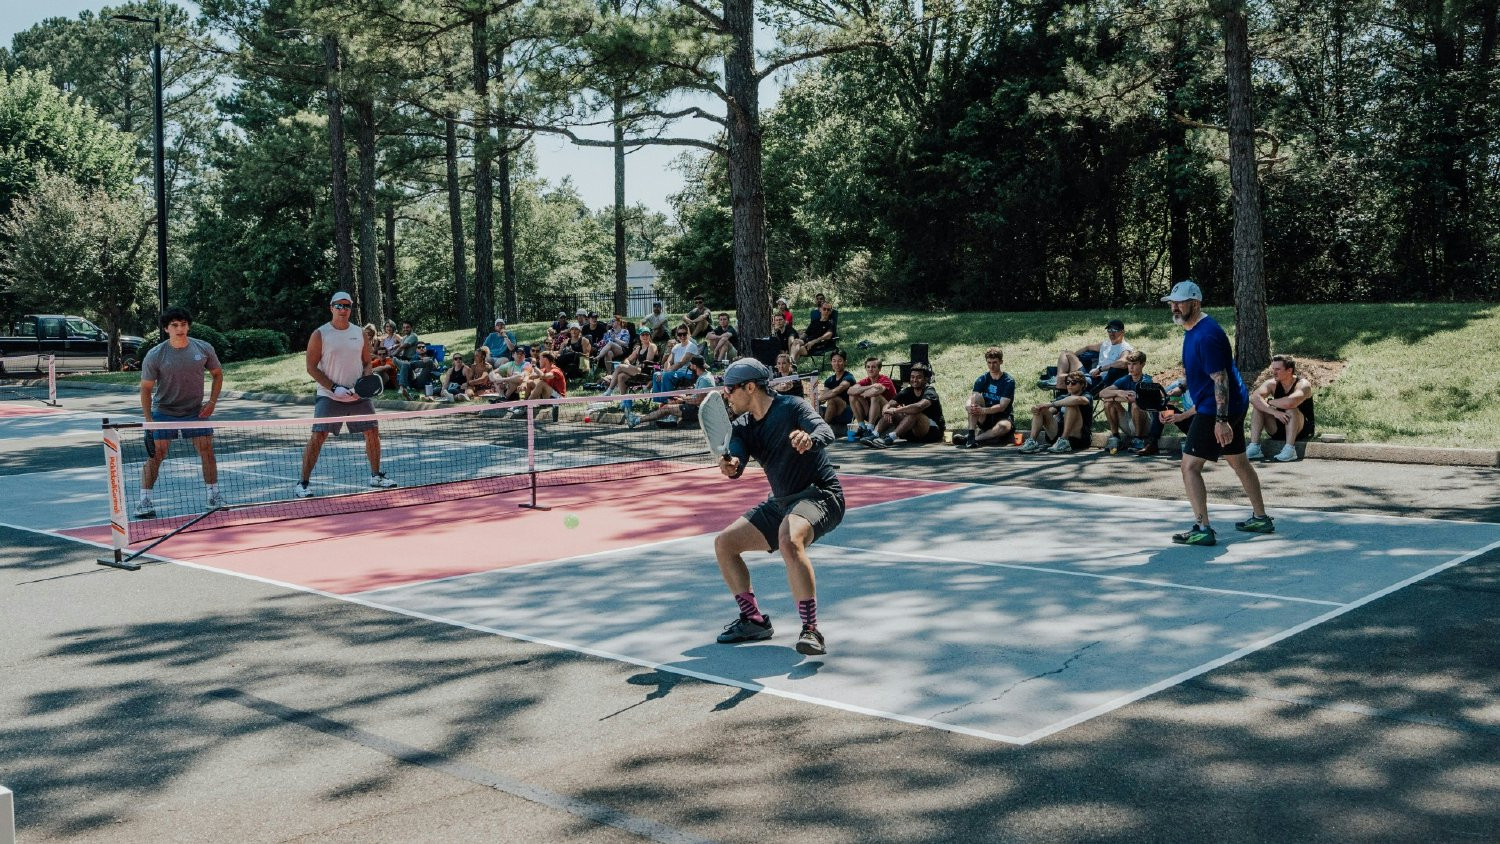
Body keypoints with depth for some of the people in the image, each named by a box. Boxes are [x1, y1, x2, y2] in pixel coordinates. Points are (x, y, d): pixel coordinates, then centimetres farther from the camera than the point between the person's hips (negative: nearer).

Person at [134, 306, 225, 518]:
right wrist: (148, 420, -12)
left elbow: (217, 373, 9)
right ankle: (144, 501, 3)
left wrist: (212, 401, -2)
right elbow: (146, 388, -6)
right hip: (163, 412, -2)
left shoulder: (204, 349, -6)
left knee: (207, 451, -2)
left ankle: (214, 496, 11)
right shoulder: (155, 355, -12)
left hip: (196, 411, 2)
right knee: (155, 455, -5)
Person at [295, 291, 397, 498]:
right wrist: (334, 388, -17)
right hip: (329, 396, -4)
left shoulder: (359, 333, 8)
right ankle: (302, 484, -4)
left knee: (373, 433, 5)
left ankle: (376, 476, 22)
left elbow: (367, 363, 15)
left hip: (358, 396, 4)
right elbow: (311, 367, -7)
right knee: (317, 436, -11)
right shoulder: (320, 334, -4)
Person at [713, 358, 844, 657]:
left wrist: (810, 439, -54)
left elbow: (826, 432, -30)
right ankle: (754, 620, 16)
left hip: (819, 494, -9)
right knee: (723, 543, 6)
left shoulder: (791, 408, -13)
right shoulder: (743, 426, 7)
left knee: (789, 541, -38)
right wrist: (731, 466, -36)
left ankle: (811, 630, -35)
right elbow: (736, 460, -11)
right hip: (781, 502, 9)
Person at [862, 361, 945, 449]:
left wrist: (896, 410, -36)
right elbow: (888, 404, -7)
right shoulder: (907, 391, 4)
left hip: (934, 431, -6)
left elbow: (919, 406, -37)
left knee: (914, 413, -33)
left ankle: (890, 438, -46)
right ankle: (874, 436, -30)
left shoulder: (929, 391, -14)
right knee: (891, 412, -10)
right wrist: (886, 410, -32)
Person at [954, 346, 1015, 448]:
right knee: (976, 397, -23)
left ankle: (972, 438, -32)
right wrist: (969, 407, -35)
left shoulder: (1009, 381, -8)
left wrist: (982, 410, -33)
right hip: (985, 420, 3)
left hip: (1002, 418, -3)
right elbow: (970, 399, -11)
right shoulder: (982, 379, 2)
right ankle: (971, 435, -32)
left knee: (1004, 426, -39)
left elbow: (1002, 407, -19)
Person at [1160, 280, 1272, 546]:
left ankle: (1202, 529, -10)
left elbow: (1220, 379, -25)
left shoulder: (1206, 335, -21)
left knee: (1190, 466, -10)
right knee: (1239, 462, 20)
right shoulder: (1193, 330, 11)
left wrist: (1220, 420, -28)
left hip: (1217, 408, -11)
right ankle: (1261, 518, 32)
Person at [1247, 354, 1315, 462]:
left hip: (1303, 430, -5)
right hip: (1279, 431, 5)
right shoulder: (1272, 384, -5)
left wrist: (1270, 402, -21)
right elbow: (1254, 397, -24)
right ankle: (1254, 448, -21)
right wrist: (1274, 411, -37)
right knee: (1258, 406, -12)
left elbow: (1289, 402, -40)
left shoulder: (1303, 385, -19)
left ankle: (1289, 450, -33)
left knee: (1291, 410, -32)